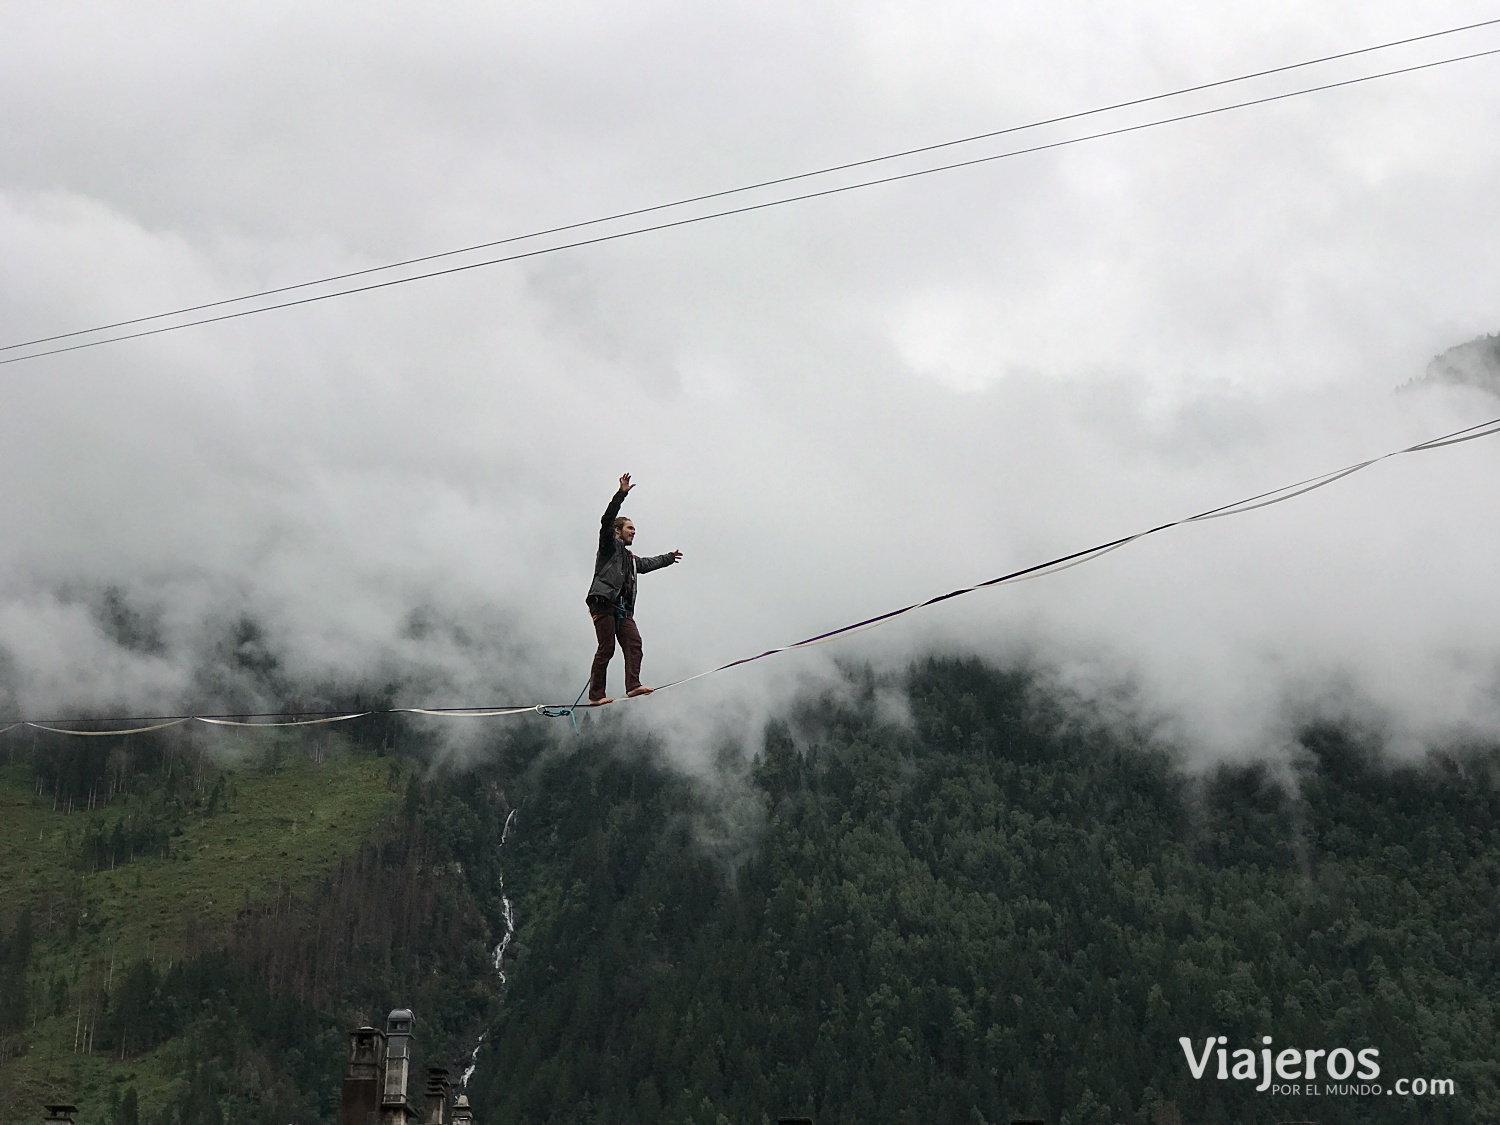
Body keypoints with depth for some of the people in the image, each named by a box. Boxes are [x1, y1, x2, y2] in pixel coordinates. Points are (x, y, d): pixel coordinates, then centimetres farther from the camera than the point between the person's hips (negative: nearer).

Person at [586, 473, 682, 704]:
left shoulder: (630, 558, 33)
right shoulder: (610, 545, 10)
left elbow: (646, 564, 53)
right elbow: (607, 520, -6)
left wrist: (668, 558, 64)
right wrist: (621, 494, -14)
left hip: (622, 607, 8)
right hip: (604, 602, -8)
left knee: (634, 642, -13)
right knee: (606, 648, -13)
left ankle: (633, 685, -26)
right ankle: (596, 694, -12)